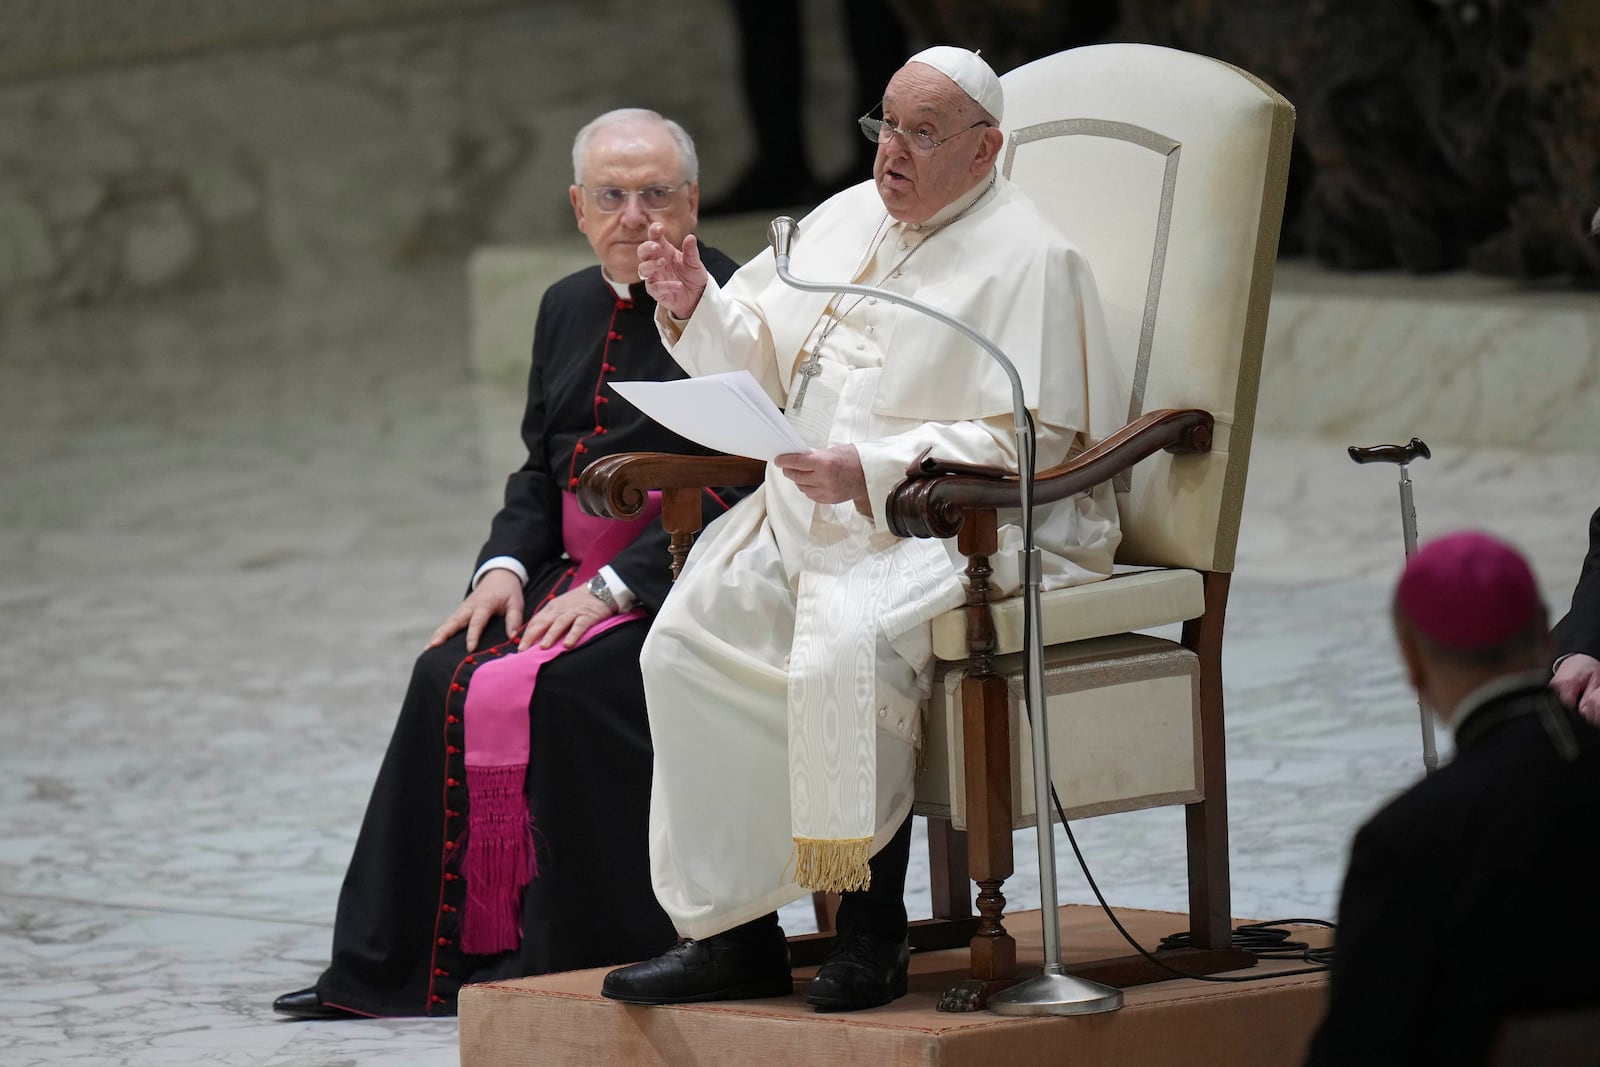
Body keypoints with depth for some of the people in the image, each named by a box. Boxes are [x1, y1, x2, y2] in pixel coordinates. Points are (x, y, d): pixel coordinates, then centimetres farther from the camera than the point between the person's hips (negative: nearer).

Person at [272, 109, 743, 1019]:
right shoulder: (570, 308, 17)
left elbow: (736, 485, -16)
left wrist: (616, 585, -20)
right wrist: (507, 566, 1)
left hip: (682, 583, -7)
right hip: (582, 575, 7)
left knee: (559, 686, -29)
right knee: (450, 676, -13)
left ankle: (569, 956, -19)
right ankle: (416, 960, -9)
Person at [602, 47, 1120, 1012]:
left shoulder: (1027, 261, -7)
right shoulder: (844, 221, 17)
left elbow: (1027, 442, -16)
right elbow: (762, 358, 20)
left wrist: (871, 475, -24)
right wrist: (697, 307, -3)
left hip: (966, 525, -8)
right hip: (809, 513, 8)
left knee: (844, 651, -34)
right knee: (689, 637, -15)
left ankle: (873, 931, -22)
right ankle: (731, 929, -14)